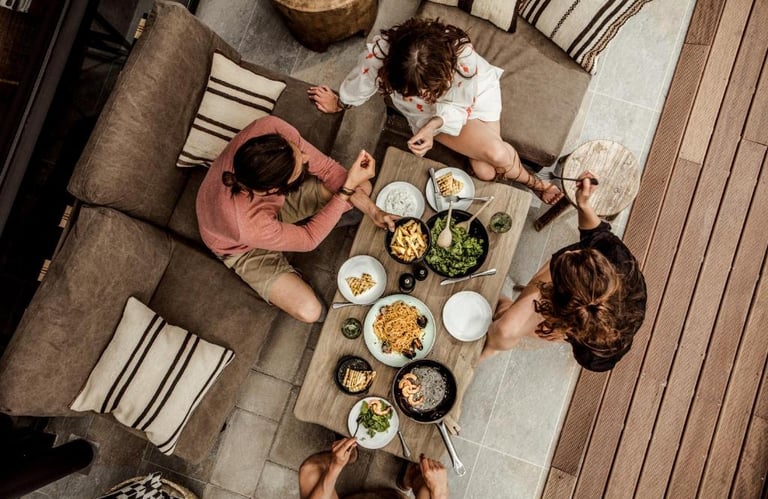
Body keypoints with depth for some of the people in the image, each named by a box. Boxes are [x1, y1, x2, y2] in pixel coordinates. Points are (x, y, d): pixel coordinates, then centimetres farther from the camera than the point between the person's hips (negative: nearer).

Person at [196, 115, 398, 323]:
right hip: (242, 247, -4)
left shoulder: (271, 129, -37)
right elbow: (309, 238, -27)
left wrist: (371, 209, -22)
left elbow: (324, 166, -21)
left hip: (273, 200, 4)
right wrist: (349, 185, -35)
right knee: (309, 311, -14)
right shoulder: (251, 227, -46)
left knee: (363, 188, -1)